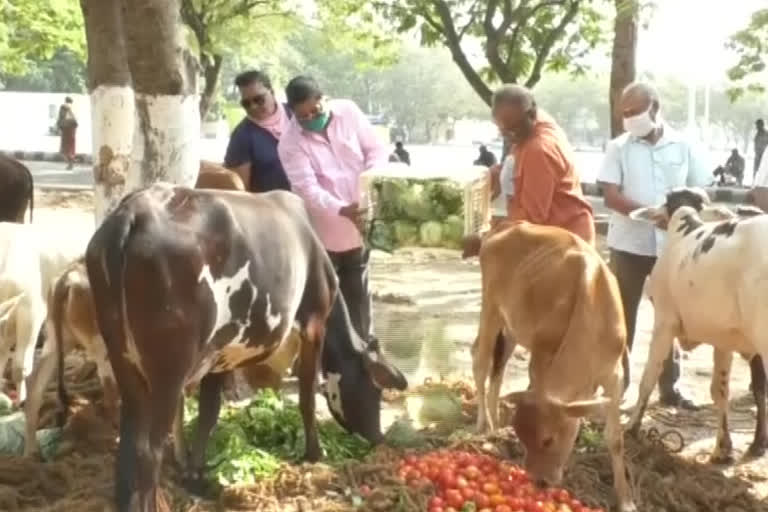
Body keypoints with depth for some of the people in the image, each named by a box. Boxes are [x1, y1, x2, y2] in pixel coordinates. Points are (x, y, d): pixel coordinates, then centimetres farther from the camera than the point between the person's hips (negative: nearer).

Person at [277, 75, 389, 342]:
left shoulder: (348, 111, -7)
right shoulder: (290, 144, -16)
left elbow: (377, 150, -1)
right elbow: (308, 189, -26)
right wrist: (342, 210, -42)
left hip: (359, 226, 3)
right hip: (323, 233, -3)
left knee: (357, 295, 17)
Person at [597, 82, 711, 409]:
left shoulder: (683, 147, 1)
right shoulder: (618, 148, -2)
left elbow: (701, 192, 7)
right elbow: (610, 196, -10)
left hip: (672, 245, 1)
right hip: (629, 244, -1)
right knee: (622, 315, 6)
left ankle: (669, 387, 18)